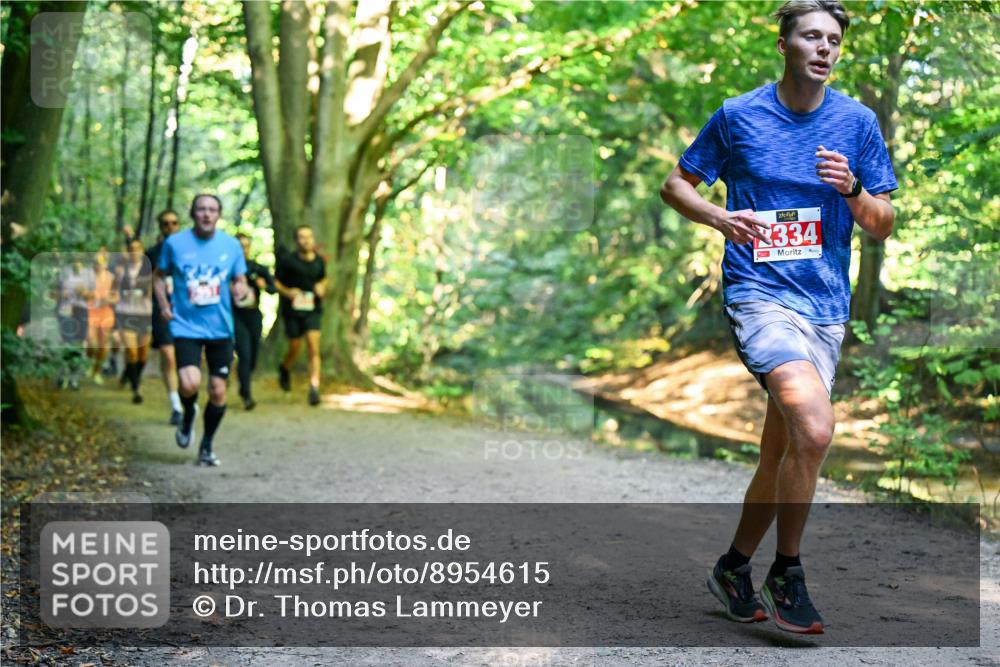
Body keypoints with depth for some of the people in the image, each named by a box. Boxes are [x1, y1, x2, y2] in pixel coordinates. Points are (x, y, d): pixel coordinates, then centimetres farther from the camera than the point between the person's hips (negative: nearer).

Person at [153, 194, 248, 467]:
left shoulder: (231, 245, 2)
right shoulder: (175, 243, -2)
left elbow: (240, 281, 10)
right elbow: (160, 276, 10)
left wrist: (240, 289, -14)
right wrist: (164, 304, -6)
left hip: (220, 329, 2)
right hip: (186, 326, -2)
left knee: (218, 390, 4)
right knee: (190, 384, -21)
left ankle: (207, 446, 24)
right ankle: (188, 414, 15)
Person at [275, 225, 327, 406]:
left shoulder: (319, 261, 3)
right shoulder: (287, 260, -8)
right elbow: (275, 282, 0)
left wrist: (321, 287, 0)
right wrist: (287, 292, -18)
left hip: (312, 310, 2)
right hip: (292, 310, -2)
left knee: (314, 348, -11)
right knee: (294, 349, 7)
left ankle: (314, 388, -13)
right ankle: (285, 368, 42)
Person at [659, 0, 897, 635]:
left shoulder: (858, 121, 7)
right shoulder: (737, 116, 1)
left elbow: (884, 225, 10)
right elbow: (677, 185, 11)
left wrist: (852, 189, -11)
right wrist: (720, 217, -9)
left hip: (827, 307, 4)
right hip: (761, 295, -4)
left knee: (782, 454, 9)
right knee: (814, 428, -26)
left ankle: (734, 566, 31)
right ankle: (786, 573, -8)